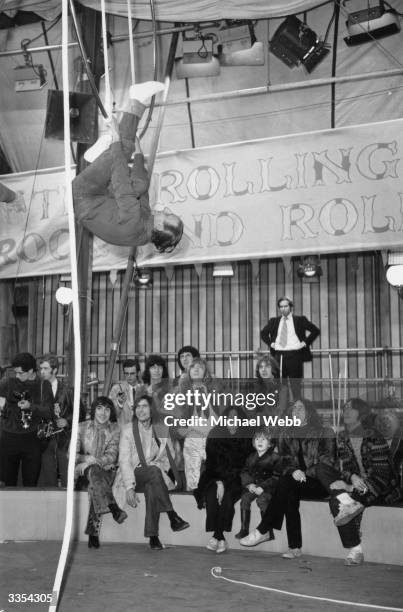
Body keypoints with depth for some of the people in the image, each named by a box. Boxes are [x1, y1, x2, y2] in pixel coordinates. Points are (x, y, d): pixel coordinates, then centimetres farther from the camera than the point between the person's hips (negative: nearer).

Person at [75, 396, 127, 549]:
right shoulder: (82, 428, 7)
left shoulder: (115, 430, 8)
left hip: (107, 469, 0)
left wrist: (96, 461, -23)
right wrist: (86, 459, -20)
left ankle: (93, 533, -34)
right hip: (85, 469, 0)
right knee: (95, 472, -36)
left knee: (95, 486, -33)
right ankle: (113, 508, -52)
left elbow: (112, 455, -4)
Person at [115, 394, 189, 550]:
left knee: (152, 488, -35)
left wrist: (158, 466, -15)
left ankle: (153, 536, -36)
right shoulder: (128, 429, -1)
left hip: (151, 479, 3)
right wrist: (130, 488, -20)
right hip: (132, 477, -2)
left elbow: (167, 459, 9)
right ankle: (173, 517, -37)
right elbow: (124, 460, -9)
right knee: (154, 471, -35)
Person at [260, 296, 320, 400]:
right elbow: (263, 333, 24)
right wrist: (270, 343, 9)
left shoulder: (300, 320, 4)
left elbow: (315, 330, 3)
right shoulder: (274, 321, 12)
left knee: (295, 385, -2)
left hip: (294, 355, -3)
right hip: (279, 356, 3)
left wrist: (305, 342, -3)